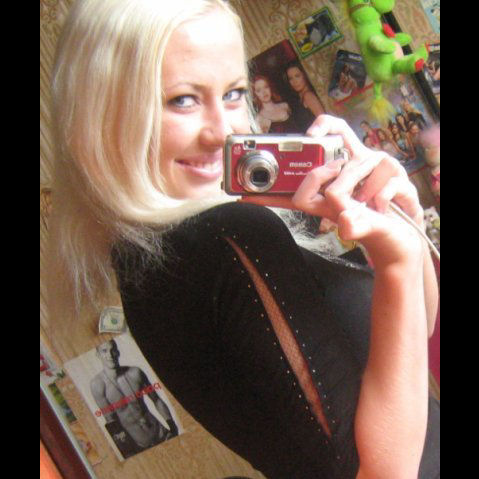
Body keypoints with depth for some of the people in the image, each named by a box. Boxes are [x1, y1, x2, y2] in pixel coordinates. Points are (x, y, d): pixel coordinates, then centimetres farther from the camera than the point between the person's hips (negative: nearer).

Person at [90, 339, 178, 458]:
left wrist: (172, 426, 2)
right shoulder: (97, 383, -16)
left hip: (156, 430, 3)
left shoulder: (135, 373, -5)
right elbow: (110, 422, -17)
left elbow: (156, 400, 5)